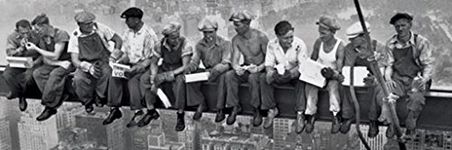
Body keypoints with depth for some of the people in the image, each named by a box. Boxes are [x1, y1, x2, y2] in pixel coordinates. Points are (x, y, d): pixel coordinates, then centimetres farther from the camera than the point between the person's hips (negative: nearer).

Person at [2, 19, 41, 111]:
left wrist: (35, 63, -22)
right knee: (7, 74, -24)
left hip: (33, 62, -2)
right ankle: (21, 97, -2)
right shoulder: (12, 38, -6)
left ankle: (15, 92, 1)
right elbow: (9, 55, -10)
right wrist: (20, 48, -27)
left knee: (29, 76, -32)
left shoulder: (37, 36, -12)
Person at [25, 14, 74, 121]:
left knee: (55, 74, -35)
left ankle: (49, 106, -25)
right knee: (37, 73, -19)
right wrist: (59, 63, -16)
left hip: (68, 63, -7)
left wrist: (36, 48, -16)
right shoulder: (43, 38, 6)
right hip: (54, 64, 7)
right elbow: (45, 60, 3)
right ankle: (58, 97, -25)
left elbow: (55, 56, -20)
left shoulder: (61, 34, -16)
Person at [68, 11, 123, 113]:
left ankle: (99, 97, -9)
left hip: (103, 61, 0)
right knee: (78, 79, -31)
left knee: (107, 72, -36)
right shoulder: (75, 37, -2)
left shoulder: (99, 28, -3)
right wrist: (88, 67, -27)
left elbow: (118, 40, 5)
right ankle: (87, 102, -3)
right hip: (85, 65, 1)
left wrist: (113, 56, -10)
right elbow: (75, 60, -8)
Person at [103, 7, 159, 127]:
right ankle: (114, 109, -15)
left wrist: (136, 68, -24)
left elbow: (150, 59, -13)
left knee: (132, 80, -32)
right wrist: (119, 62, -5)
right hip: (130, 64, 6)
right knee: (114, 77, -19)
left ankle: (138, 112, -25)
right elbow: (125, 53, 15)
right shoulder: (127, 33, 9)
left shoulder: (149, 34, -12)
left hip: (143, 66, -6)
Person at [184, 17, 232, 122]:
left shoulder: (224, 43, -11)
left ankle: (220, 109, -27)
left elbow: (226, 63, -20)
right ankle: (201, 103, -2)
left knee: (222, 76, -39)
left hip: (220, 71, -4)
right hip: (207, 71, 4)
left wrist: (216, 70, -41)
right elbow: (194, 61, 1)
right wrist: (190, 67, -26)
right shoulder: (199, 45, 4)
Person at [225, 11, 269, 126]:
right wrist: (236, 67, -31)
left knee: (253, 77, -38)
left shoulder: (260, 37, -14)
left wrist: (259, 68, -30)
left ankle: (256, 109, -20)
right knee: (229, 75, -25)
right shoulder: (236, 40, 0)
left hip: (260, 69, -4)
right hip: (245, 69, 4)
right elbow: (235, 59, -7)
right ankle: (235, 107, -13)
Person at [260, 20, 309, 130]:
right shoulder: (272, 45, -9)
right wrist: (270, 72, -31)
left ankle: (300, 114, -27)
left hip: (295, 73, -3)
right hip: (279, 73, 3)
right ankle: (272, 109, -10)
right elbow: (269, 64, -6)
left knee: (302, 81, -36)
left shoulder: (299, 44, -18)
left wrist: (290, 73, -40)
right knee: (263, 79, -24)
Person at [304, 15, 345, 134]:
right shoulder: (319, 42, -3)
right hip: (318, 73, 3)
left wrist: (333, 74, -39)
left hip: (332, 76, -3)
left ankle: (335, 117, -27)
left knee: (333, 85, -36)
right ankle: (311, 116, -20)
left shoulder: (339, 45, -14)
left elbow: (339, 69, -19)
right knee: (310, 86, -28)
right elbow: (312, 60, 6)